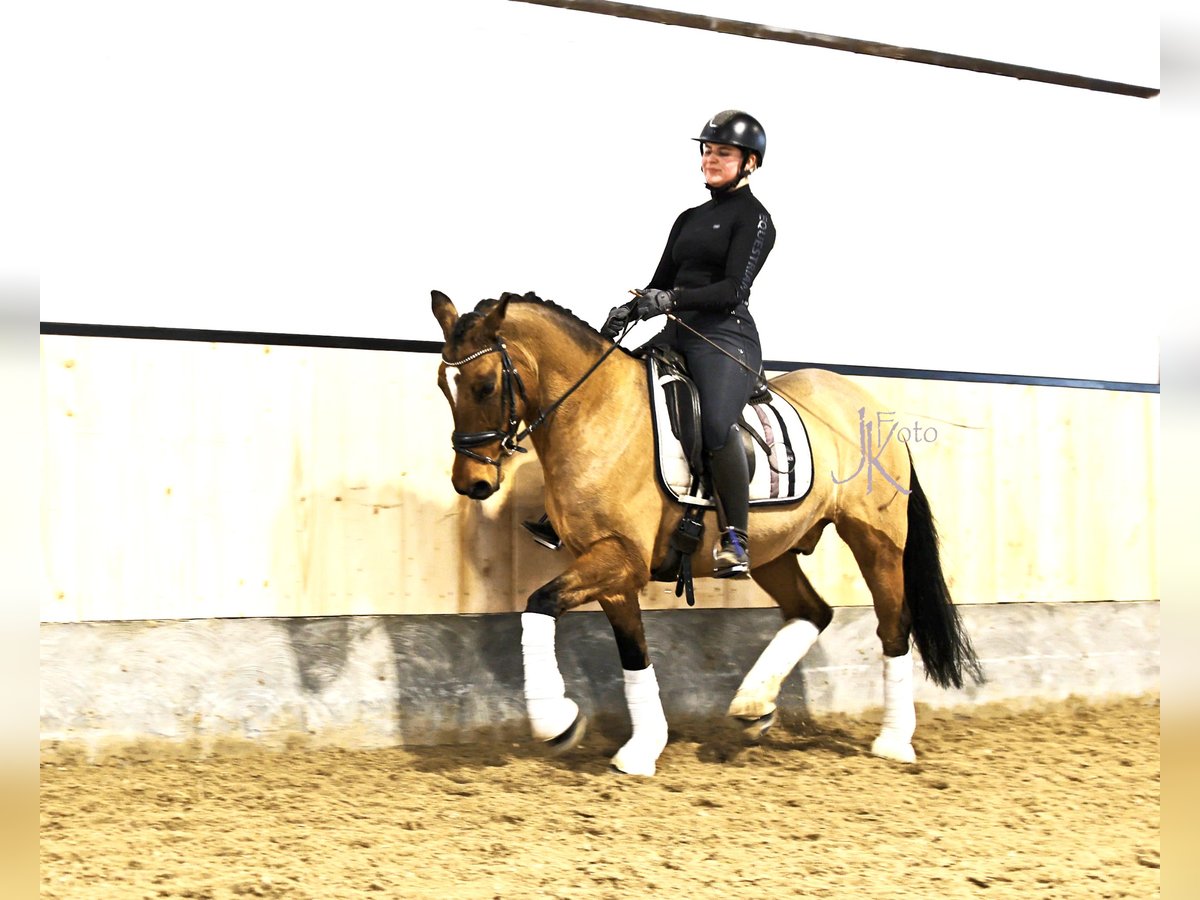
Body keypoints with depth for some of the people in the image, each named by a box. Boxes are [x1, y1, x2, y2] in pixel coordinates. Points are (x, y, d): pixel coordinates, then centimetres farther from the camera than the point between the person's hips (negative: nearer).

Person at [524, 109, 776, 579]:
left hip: (727, 336, -8)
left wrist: (671, 299, -23)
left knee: (716, 421, -33)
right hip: (677, 335, 8)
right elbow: (661, 283, 22)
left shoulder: (754, 218, 0)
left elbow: (732, 289, -12)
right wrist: (627, 311, 2)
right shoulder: (689, 219, 23)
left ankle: (736, 540, -25)